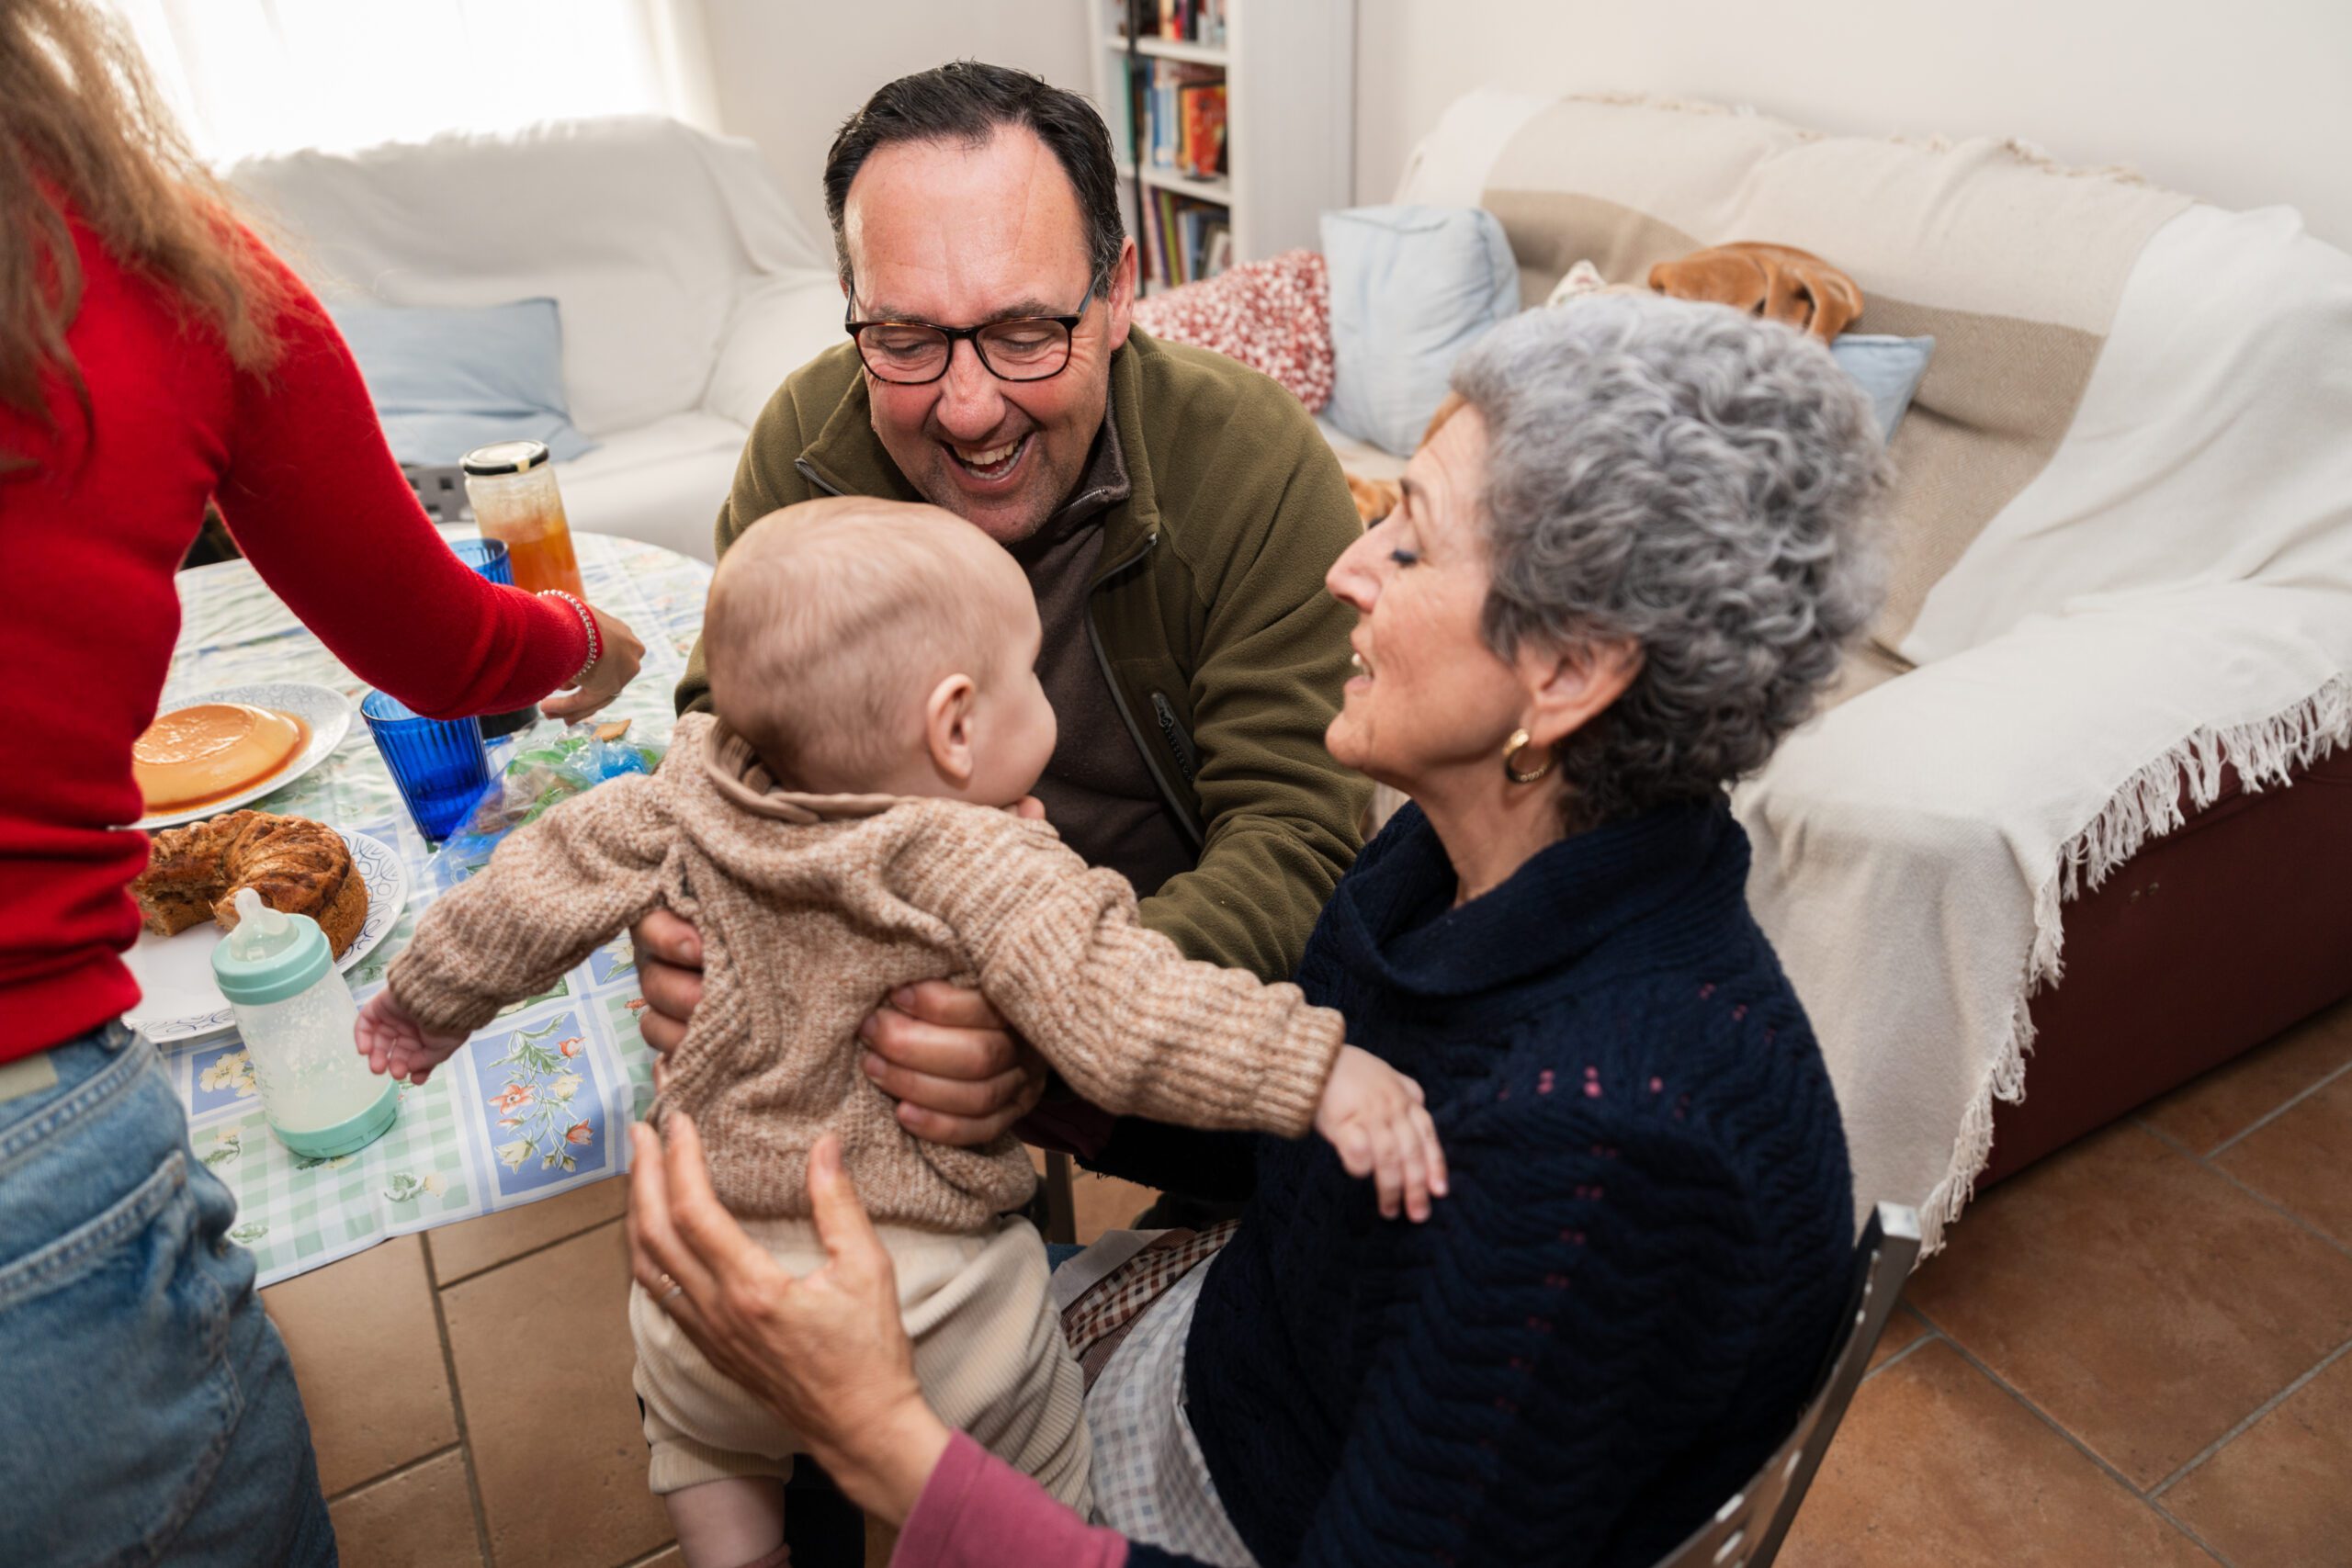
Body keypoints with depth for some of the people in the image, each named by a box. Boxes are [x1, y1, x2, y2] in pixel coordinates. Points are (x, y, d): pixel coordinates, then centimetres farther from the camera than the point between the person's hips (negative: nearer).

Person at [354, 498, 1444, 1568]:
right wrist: (1320, 1070, -34)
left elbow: (545, 887, 3)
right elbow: (1120, 1017, -34)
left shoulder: (690, 797, -8)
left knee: (699, 1433, 39)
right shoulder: (982, 869, -25)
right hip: (926, 1303, -4)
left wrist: (430, 998, 20)